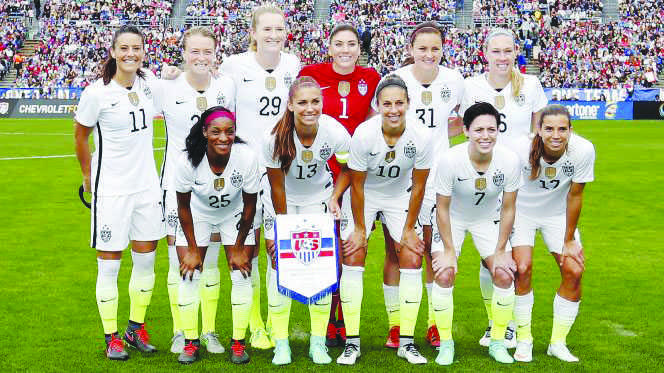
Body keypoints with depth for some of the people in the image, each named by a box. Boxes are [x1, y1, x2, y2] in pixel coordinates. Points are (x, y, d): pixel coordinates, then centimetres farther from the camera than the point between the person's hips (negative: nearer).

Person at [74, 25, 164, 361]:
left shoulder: (148, 81, -1)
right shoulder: (97, 93, -14)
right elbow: (80, 135, 0)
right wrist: (88, 176, 7)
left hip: (147, 184, 5)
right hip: (111, 188, -5)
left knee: (146, 260, 11)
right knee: (109, 265, 2)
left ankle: (136, 329, 28)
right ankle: (111, 337, 18)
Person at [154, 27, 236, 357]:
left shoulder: (227, 86, 0)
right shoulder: (166, 87, -7)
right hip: (178, 181, -2)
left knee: (210, 260, 8)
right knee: (178, 259, 3)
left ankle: (209, 331, 21)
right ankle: (180, 332, 18)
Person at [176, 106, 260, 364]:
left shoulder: (247, 157, -30)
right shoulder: (188, 160, -30)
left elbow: (249, 205, -14)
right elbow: (183, 206, -14)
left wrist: (239, 247, -7)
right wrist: (192, 249, -9)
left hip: (234, 215, 0)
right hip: (198, 215, 0)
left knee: (242, 275, -6)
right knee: (189, 275, -6)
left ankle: (238, 342, 9)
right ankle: (191, 341, 10)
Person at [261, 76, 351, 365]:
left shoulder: (336, 133, -25)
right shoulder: (274, 138, -28)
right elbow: (277, 187, -17)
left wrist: (335, 196, -17)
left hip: (318, 197, 1)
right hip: (282, 200, -1)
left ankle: (318, 342, 7)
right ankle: (280, 342, 5)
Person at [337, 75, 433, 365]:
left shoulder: (421, 138, -23)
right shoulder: (364, 134, -28)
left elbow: (418, 186, -10)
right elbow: (357, 185, -16)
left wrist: (409, 228, -5)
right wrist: (360, 228, -11)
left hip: (399, 196, 2)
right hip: (364, 195, -2)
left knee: (412, 259, -8)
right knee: (353, 258, -11)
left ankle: (406, 342, 3)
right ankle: (352, 342, -3)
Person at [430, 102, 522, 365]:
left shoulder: (509, 161, -24)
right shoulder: (449, 160, -30)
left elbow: (508, 209, -11)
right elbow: (442, 208, -18)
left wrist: (500, 251, -9)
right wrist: (449, 251, -16)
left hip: (489, 219, 2)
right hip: (453, 218, -2)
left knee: (504, 276, -9)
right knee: (444, 275, -16)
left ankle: (497, 343, 11)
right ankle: (445, 344, 2)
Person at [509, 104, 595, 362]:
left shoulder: (583, 150, -25)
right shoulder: (521, 149, -29)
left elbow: (574, 196, -13)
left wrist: (569, 240, -7)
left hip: (558, 214, 2)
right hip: (522, 210, -2)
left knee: (573, 271, -8)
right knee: (522, 268, -17)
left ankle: (558, 342, 9)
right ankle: (524, 339, 1)